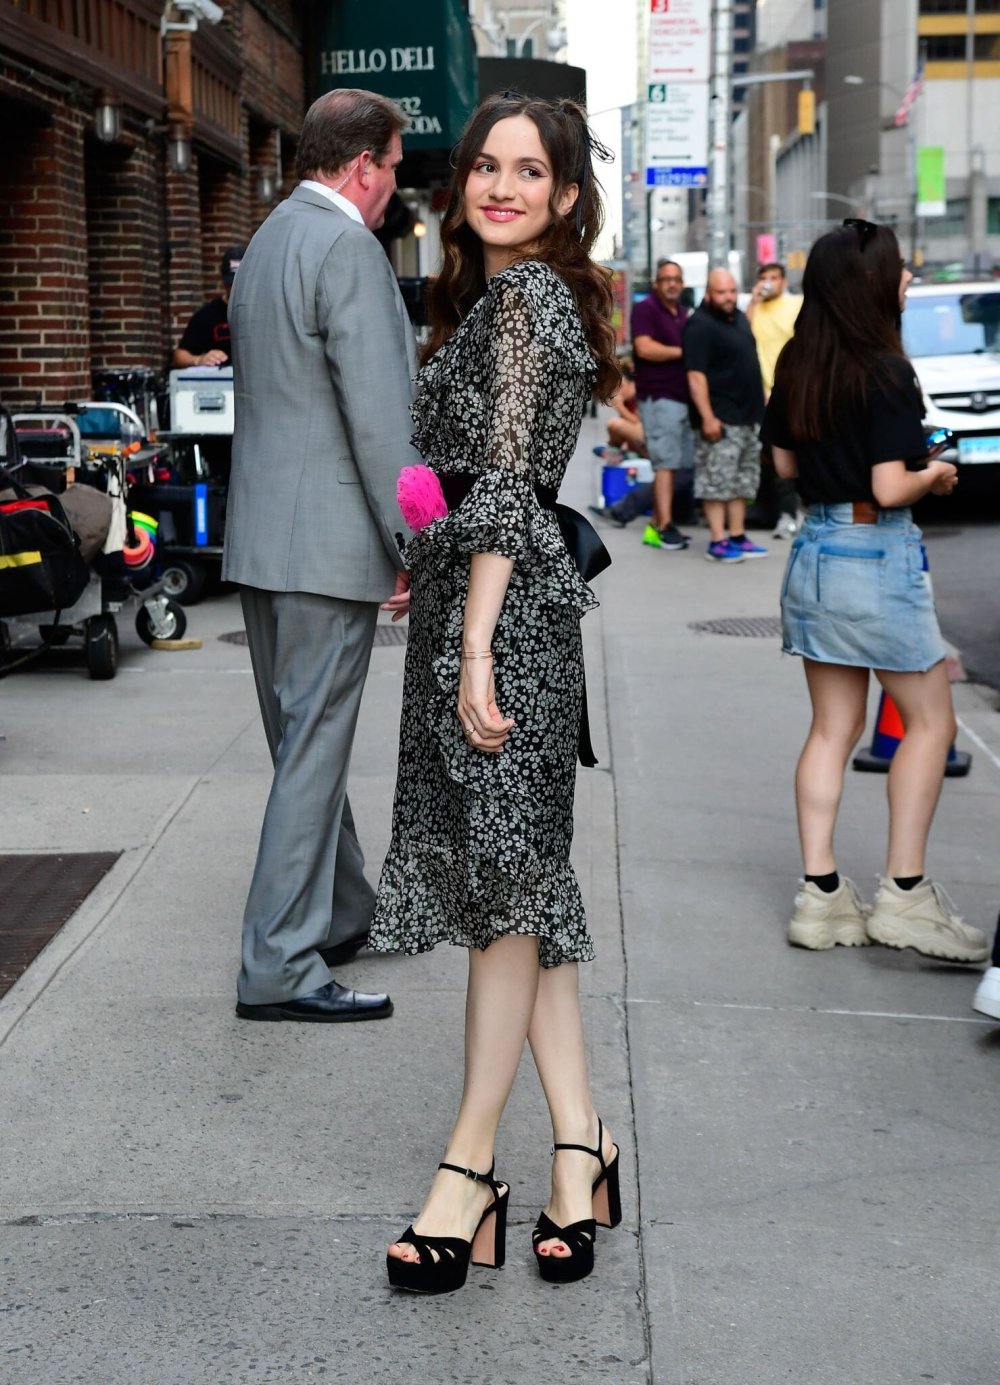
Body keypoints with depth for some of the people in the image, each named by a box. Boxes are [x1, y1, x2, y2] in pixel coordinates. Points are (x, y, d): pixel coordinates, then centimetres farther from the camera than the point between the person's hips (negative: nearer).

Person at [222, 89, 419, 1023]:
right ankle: (281, 968, 0)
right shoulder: (346, 248, -15)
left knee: (307, 740, 19)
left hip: (259, 536, 10)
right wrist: (412, 544, -14)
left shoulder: (266, 241, 15)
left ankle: (342, 915, 34)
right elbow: (377, 414, -20)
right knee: (313, 748, -5)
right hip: (327, 542, -10)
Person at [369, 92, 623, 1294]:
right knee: (520, 876, 8)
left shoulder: (523, 294, -9)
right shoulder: (509, 296, 21)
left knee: (504, 876, -6)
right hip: (475, 603, 10)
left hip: (500, 606, -10)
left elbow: (505, 483, -16)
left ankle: (471, 1167, 1)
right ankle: (577, 1144, 12)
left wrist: (476, 648, -20)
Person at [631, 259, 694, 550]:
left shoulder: (682, 313, 21)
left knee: (670, 463, 6)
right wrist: (683, 351, -12)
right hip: (659, 397, -8)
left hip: (682, 396, 8)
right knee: (666, 462, -11)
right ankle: (665, 526, -12)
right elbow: (644, 348, -18)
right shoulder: (645, 309, -5)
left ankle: (656, 525, 10)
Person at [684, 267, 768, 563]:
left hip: (747, 415, 9)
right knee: (717, 482, -7)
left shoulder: (739, 318, 14)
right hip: (719, 418, -9)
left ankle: (737, 537, 19)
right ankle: (718, 542, -6)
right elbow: (695, 375, -20)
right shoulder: (700, 326, -14)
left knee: (742, 481, 13)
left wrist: (760, 400, 20)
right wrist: (707, 417, -25)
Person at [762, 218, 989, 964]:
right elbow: (890, 489, -20)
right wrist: (935, 472, -1)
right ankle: (904, 891, 6)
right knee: (930, 721, 6)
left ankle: (821, 893, 11)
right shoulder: (886, 373, -17)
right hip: (878, 557, -7)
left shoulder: (796, 367, 4)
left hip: (815, 552, 7)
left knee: (833, 728, 11)